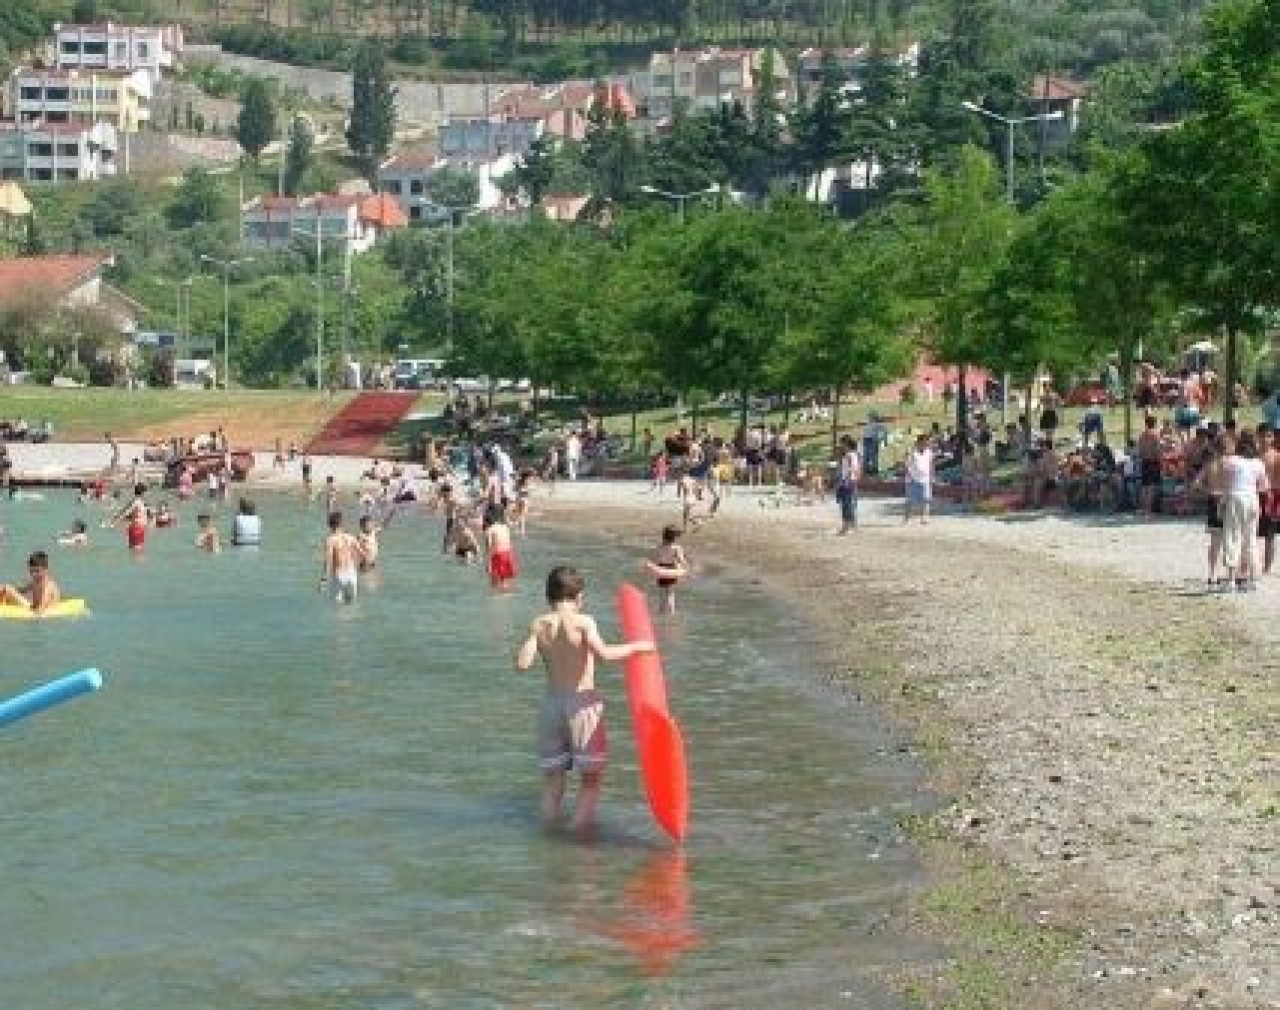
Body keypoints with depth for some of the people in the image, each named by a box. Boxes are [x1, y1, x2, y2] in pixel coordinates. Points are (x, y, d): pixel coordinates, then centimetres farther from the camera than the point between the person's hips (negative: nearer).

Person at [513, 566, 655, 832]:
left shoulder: (539, 625, 0)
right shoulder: (583, 622, -10)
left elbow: (522, 664, -7)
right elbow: (602, 654, -24)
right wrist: (636, 647, -12)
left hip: (551, 702, 4)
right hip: (582, 703, -4)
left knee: (553, 778, 14)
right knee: (591, 777, 6)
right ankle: (580, 833, 0)